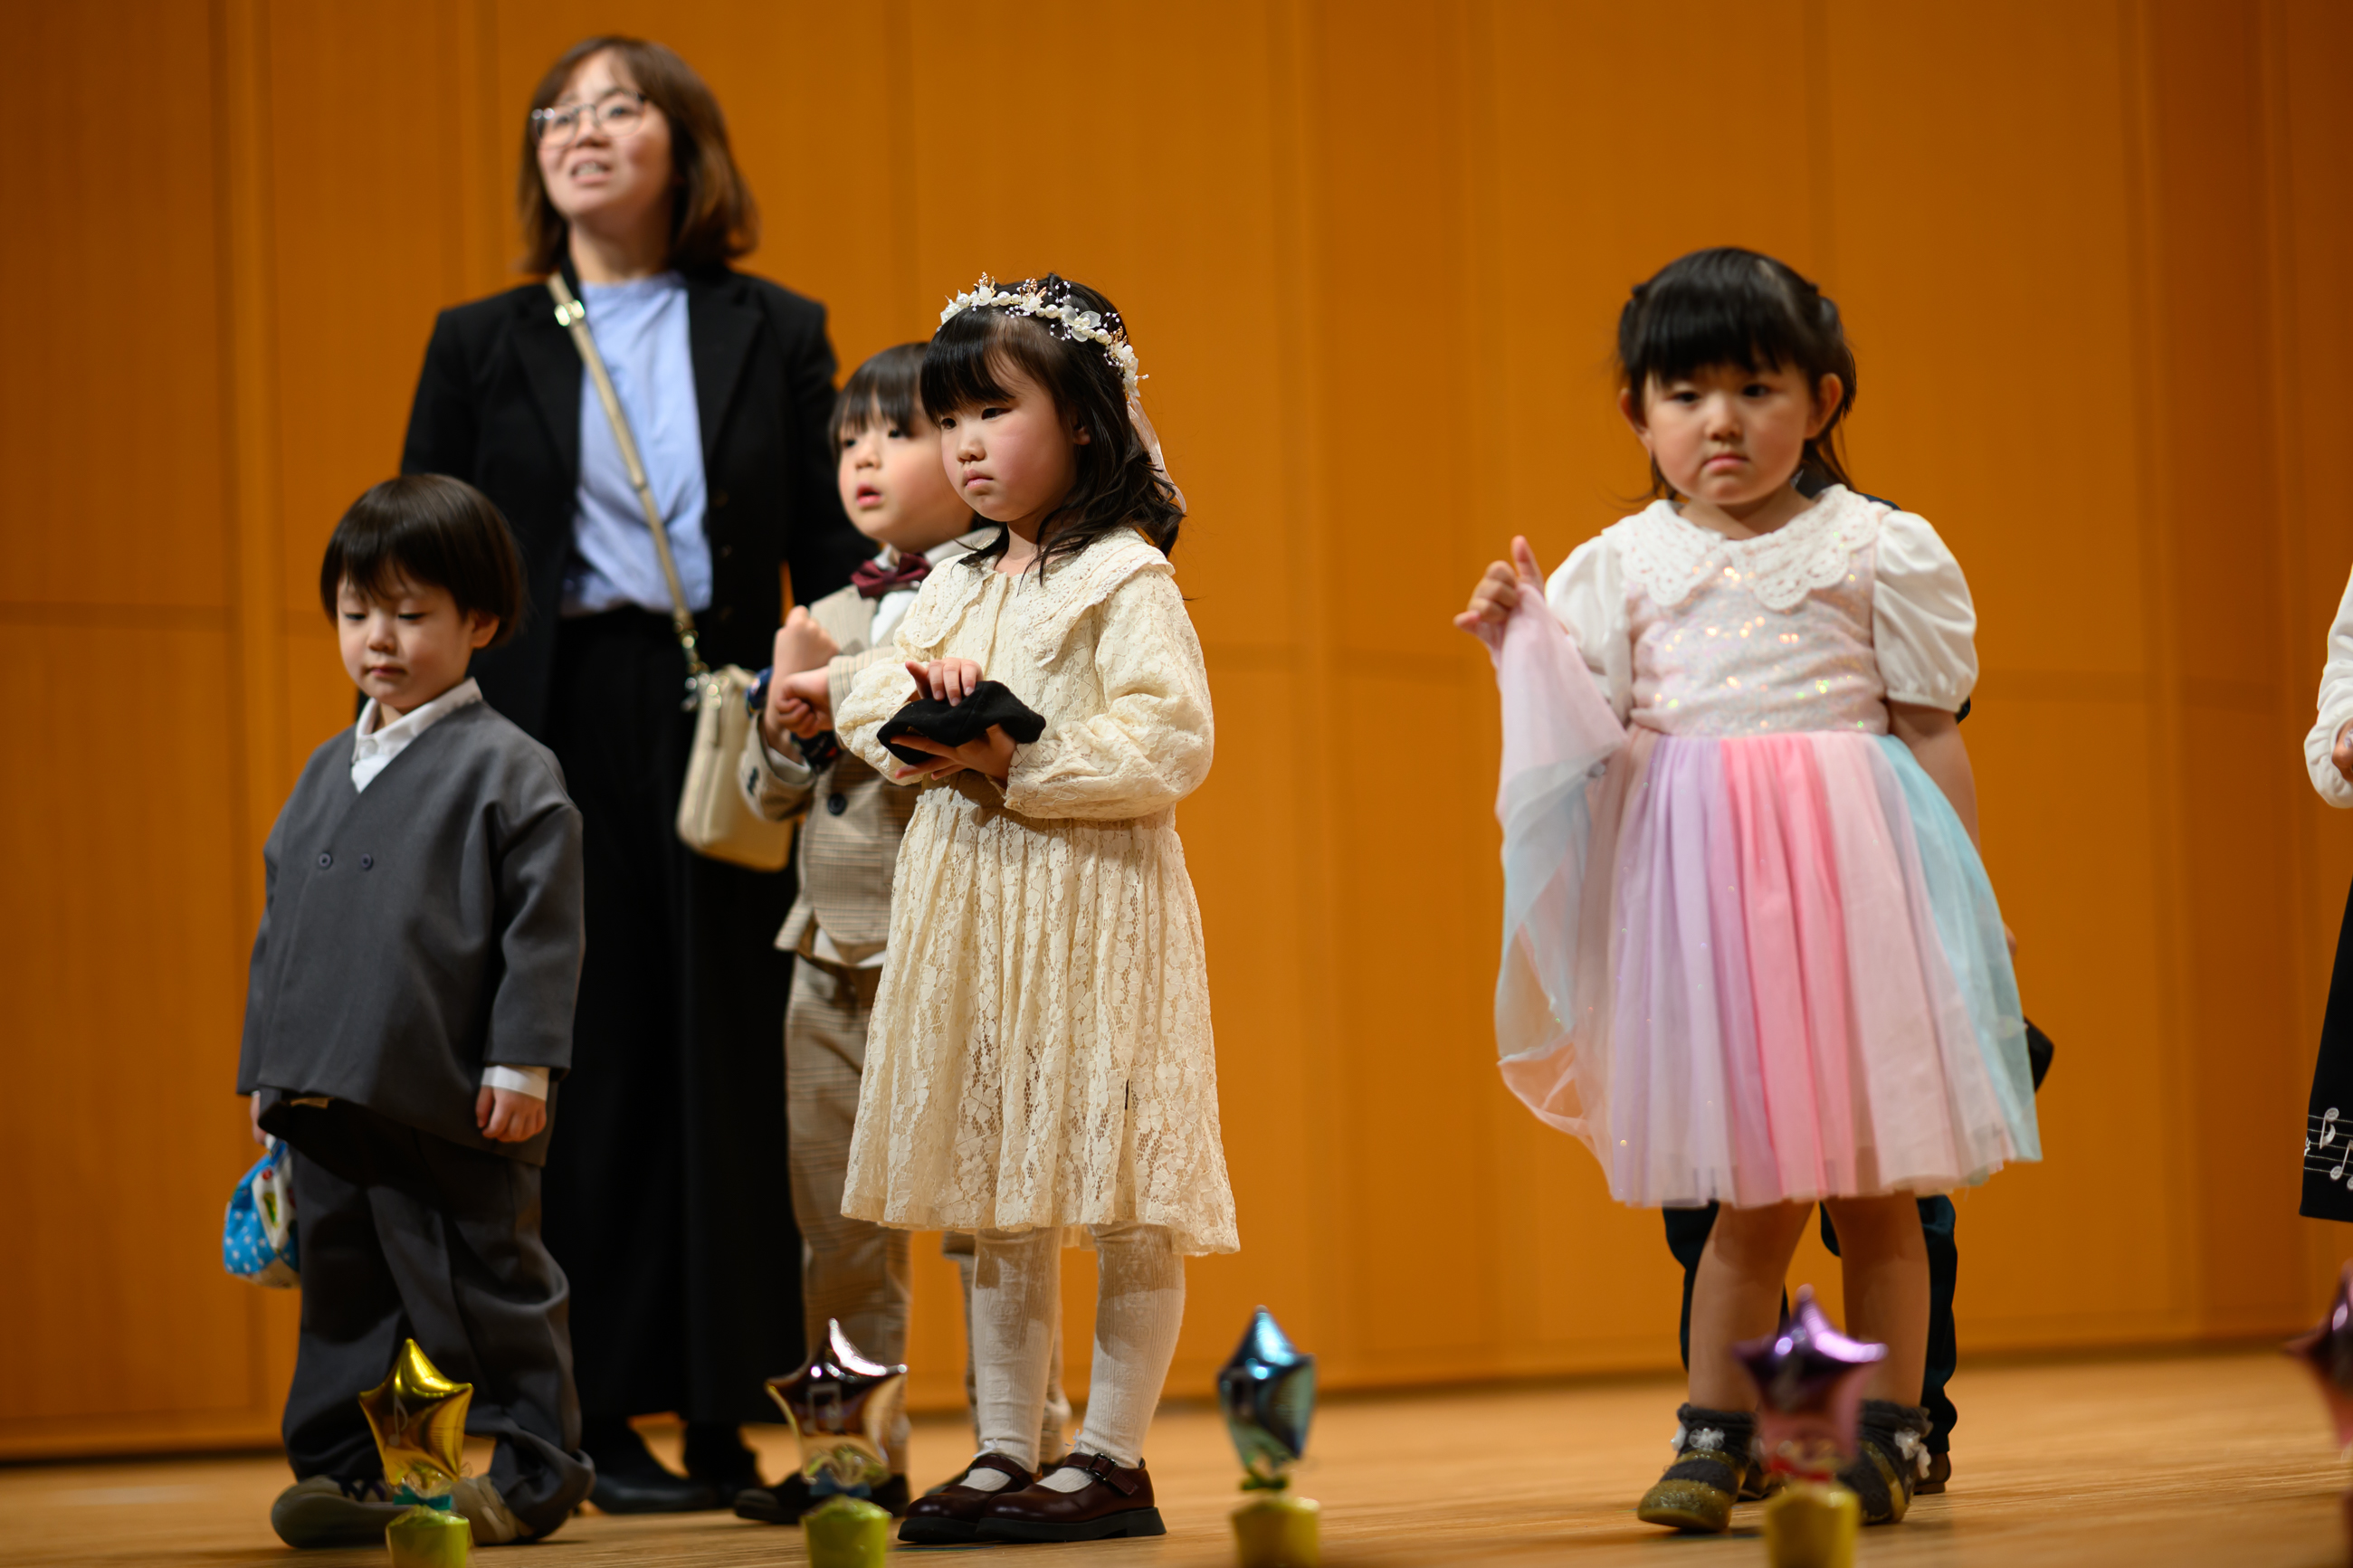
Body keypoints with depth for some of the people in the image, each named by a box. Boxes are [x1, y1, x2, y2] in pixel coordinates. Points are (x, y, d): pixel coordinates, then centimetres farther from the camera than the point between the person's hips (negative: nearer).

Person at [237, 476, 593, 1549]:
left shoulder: (507, 771, -6)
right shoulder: (327, 774, 15)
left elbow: (543, 929, -9)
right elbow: (280, 924, 20)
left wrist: (521, 1064, -14)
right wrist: (267, 1067, 17)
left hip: (445, 1101, -6)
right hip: (321, 1097, 6)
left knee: (483, 1284, 2)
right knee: (341, 1288, 10)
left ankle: (529, 1468, 12)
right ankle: (340, 1470, 17)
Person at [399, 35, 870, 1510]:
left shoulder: (777, 335, 10)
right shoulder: (480, 345, 10)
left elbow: (833, 557, 6)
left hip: (724, 731, 0)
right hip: (552, 736, 0)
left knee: (729, 1060, -1)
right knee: (587, 1062, -1)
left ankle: (724, 1415, 4)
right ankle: (596, 1420, 4)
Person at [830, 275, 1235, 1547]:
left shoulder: (1125, 582, -7)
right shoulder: (953, 585, 16)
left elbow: (1172, 744, -16)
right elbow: (860, 709, 14)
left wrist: (1018, 770, -18)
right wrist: (916, 684, -7)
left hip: (1092, 906, -7)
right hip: (969, 912, 8)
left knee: (1121, 1198, -3)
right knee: (997, 1202, 11)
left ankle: (1111, 1456, 4)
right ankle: (1004, 1451, 17)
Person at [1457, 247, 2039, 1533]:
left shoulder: (1876, 548, 5)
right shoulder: (1621, 566, 9)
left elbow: (1931, 734, 6)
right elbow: (1587, 739, 7)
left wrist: (1960, 890, 3)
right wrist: (1521, 641, -7)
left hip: (1851, 873, -1)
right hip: (1700, 881, 1)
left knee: (1872, 1179, 3)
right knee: (1750, 1188, 2)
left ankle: (1886, 1431, 12)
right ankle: (1716, 1435, 11)